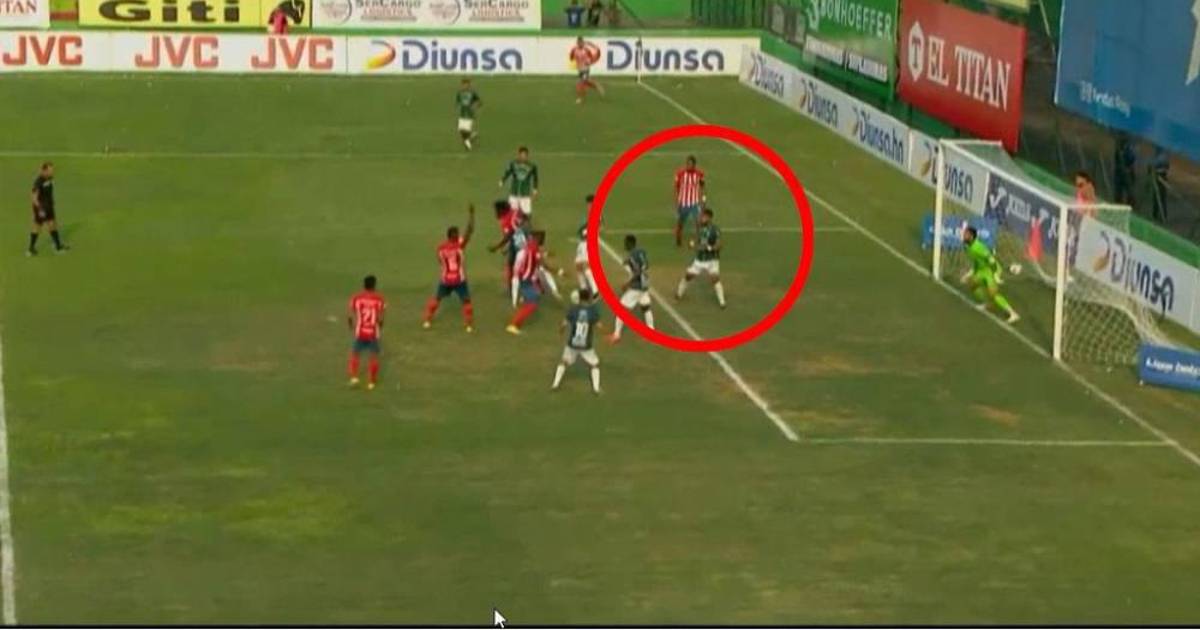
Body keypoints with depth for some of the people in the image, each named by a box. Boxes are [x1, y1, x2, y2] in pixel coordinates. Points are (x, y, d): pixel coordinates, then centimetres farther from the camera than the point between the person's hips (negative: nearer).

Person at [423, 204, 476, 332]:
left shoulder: (440, 248, -4)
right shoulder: (460, 244, -15)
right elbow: (470, 230, -17)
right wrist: (471, 213, -14)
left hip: (445, 279, 3)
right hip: (459, 280, -3)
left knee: (436, 298, 22)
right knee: (466, 301, 8)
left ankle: (428, 321, 23)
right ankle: (469, 325, 4)